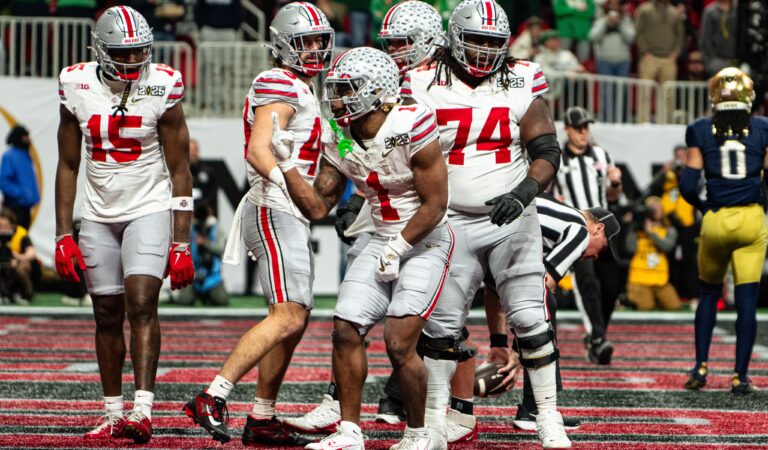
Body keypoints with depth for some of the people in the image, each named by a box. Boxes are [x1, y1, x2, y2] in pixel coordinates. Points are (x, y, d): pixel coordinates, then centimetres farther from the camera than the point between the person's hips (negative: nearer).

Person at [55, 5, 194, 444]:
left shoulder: (161, 90, -11)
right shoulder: (78, 89, -4)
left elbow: (180, 170, -6)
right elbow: (68, 166, 5)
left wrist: (181, 243, -9)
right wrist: (64, 236, 0)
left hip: (149, 211, -3)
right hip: (100, 215, 3)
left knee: (141, 303, -17)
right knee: (107, 314, 7)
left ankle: (144, 409, -23)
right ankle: (114, 413, 18)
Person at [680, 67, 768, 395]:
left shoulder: (700, 131, 0)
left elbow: (688, 186, -3)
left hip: (715, 220, 1)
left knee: (709, 293, 19)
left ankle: (701, 367, 13)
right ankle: (740, 376, 0)